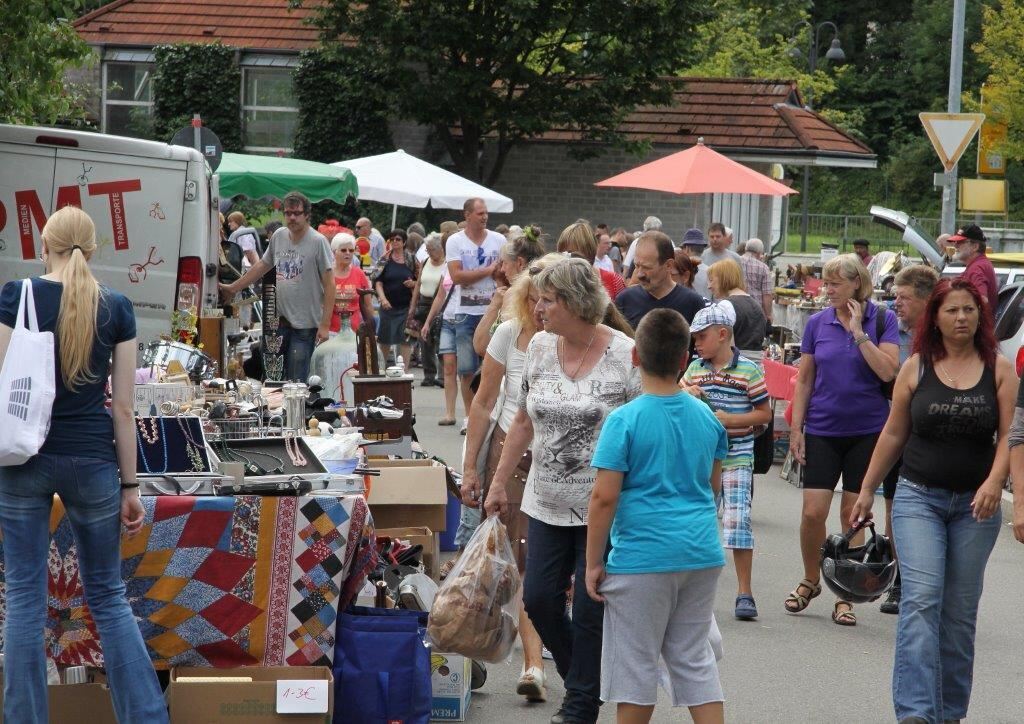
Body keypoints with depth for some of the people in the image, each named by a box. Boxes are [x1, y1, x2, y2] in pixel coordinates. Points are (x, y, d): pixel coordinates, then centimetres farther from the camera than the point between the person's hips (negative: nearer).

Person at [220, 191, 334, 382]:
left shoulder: (318, 242, -8)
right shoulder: (278, 236, 9)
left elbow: (329, 284, -10)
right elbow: (262, 266, 24)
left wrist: (325, 325, -15)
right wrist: (233, 288, 26)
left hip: (305, 325, -6)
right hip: (278, 321, 6)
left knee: (296, 382, -6)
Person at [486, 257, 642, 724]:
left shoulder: (625, 356, -13)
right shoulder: (540, 347, 4)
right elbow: (524, 422, 14)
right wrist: (500, 482, 13)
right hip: (548, 504, 6)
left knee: (591, 610, 0)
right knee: (539, 598, 5)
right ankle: (584, 681, 28)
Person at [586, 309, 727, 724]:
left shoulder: (625, 420, -12)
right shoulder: (706, 417, 5)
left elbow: (604, 496, -14)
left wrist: (594, 562, -7)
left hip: (643, 557, -5)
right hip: (702, 553, 5)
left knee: (636, 662, 6)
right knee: (696, 658, 14)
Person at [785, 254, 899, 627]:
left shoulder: (882, 320, -3)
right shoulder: (817, 323, 3)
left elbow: (888, 372, -15)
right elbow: (804, 380, 8)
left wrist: (858, 332, -17)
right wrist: (796, 429, 4)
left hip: (866, 431, -2)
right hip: (823, 430, 2)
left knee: (853, 513, 3)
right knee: (813, 511, -5)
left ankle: (845, 596, 13)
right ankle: (810, 580, 19)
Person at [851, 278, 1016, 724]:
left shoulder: (999, 368, 1)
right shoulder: (916, 368, 2)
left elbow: (1008, 434, -4)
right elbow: (894, 434, 9)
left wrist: (994, 481, -21)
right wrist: (866, 491, 11)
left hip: (975, 504, 1)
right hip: (919, 498, -1)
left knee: (960, 611, 7)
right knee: (921, 600, -14)